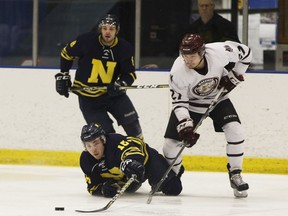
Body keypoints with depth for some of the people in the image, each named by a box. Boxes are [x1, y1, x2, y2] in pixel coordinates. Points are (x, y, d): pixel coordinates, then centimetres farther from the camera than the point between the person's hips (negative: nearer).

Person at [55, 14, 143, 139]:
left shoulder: (124, 48, -9)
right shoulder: (87, 41, -16)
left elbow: (130, 74, -3)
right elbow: (66, 53, 1)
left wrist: (121, 84, -23)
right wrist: (63, 76, 3)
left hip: (112, 92, 3)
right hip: (88, 95, -3)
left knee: (131, 121, -6)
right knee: (105, 132, -8)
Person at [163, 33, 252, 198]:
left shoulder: (220, 52, -31)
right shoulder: (178, 71, -31)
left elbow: (245, 52, -11)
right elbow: (179, 103, -24)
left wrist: (234, 75, -14)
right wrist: (185, 126, -35)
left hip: (218, 98, 1)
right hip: (190, 103, 0)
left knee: (235, 130, -21)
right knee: (172, 142, -6)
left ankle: (235, 175, -5)